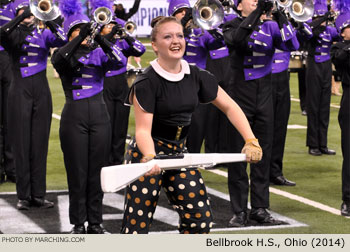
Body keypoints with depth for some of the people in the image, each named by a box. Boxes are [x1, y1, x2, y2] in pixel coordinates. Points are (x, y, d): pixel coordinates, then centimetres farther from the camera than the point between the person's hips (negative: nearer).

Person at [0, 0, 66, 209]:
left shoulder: (44, 34, 10)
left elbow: (62, 40, -9)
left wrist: (49, 21, -23)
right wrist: (22, 17, -26)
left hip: (41, 92, 2)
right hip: (20, 92, -2)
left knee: (40, 144, 3)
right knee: (22, 144, -2)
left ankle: (38, 194, 6)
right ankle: (24, 196, 1)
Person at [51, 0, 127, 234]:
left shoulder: (99, 54, 9)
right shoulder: (64, 54, 5)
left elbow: (120, 61, -10)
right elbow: (58, 60, -20)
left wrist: (101, 40, -24)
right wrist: (80, 38, -29)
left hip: (99, 115, 2)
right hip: (74, 116, -2)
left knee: (97, 171, 5)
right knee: (77, 173, 0)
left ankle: (96, 222, 14)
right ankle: (78, 223, 8)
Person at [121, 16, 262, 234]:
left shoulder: (196, 76, 2)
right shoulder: (146, 82, -15)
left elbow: (230, 107, 6)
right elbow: (143, 129, -21)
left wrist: (251, 141, -7)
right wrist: (150, 157, -42)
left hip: (178, 153, 6)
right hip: (148, 156, -6)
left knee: (201, 218, 3)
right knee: (137, 226, -7)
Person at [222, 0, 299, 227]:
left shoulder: (270, 27, 6)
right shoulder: (232, 26, 0)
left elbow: (292, 45, -10)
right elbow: (235, 39, -24)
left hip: (264, 97, 3)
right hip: (240, 95, -3)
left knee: (263, 154, 6)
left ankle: (260, 209, 12)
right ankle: (240, 211, 5)